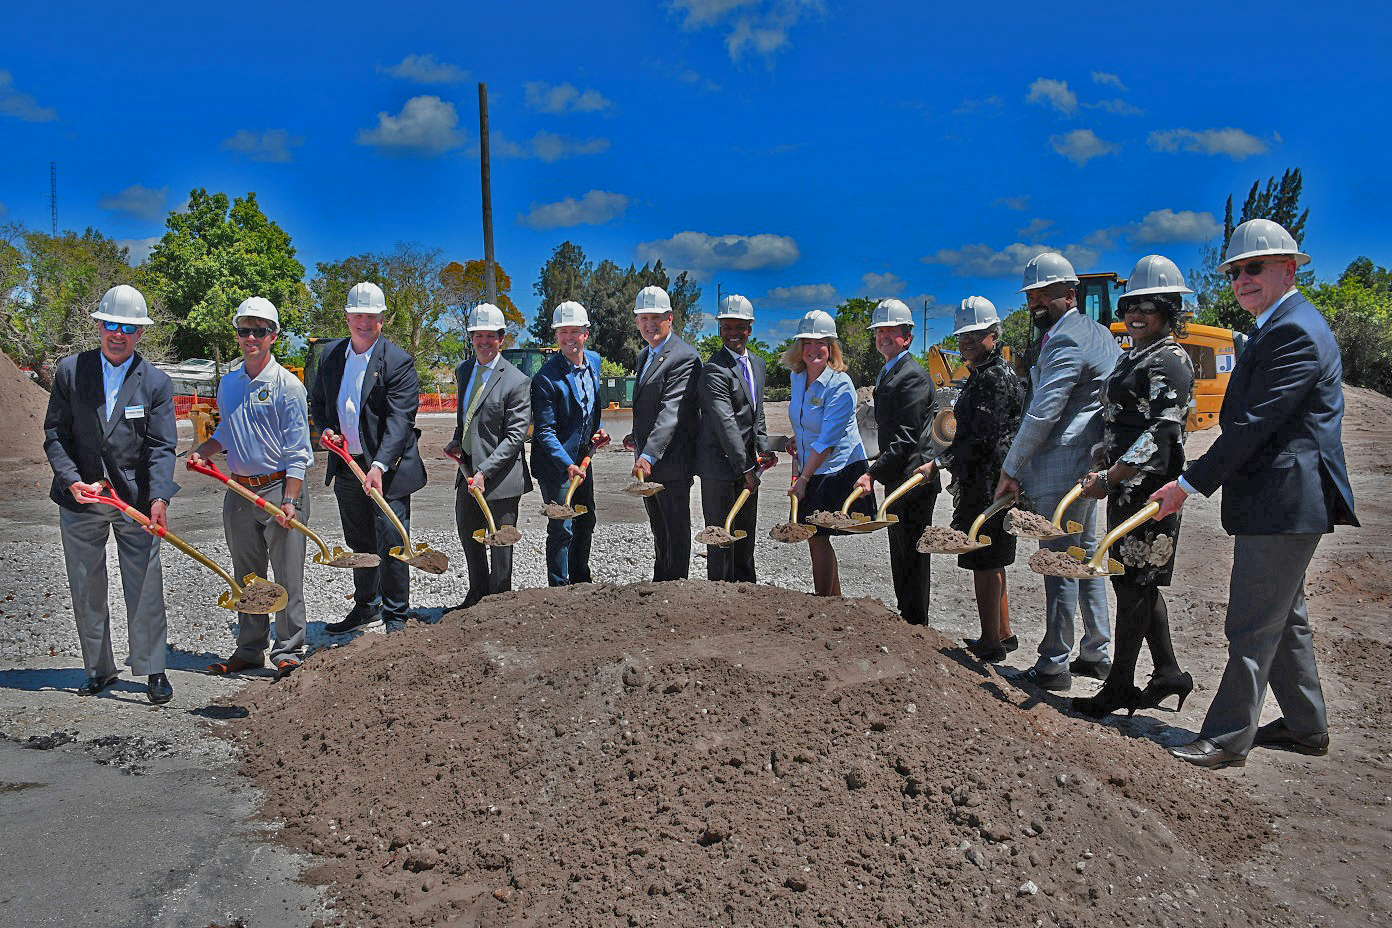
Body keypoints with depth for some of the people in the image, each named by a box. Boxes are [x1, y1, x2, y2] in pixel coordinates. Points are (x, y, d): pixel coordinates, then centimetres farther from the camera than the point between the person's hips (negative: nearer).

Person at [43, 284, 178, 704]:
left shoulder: (157, 382, -2)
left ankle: (153, 670, 11)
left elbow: (162, 448, -7)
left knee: (145, 589, 0)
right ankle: (99, 669, 26)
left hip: (136, 498, -2)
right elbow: (54, 434, 2)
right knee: (86, 591, 12)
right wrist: (72, 480, -13)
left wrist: (158, 498, -21)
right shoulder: (70, 370, 2)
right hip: (80, 497, 2)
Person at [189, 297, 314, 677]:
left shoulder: (287, 385, -8)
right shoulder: (228, 383, 11)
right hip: (239, 492, 6)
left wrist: (289, 500, -17)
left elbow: (297, 450, -11)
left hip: (279, 488, -6)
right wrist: (203, 450, 6)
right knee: (247, 577, 14)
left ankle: (288, 650, 10)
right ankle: (249, 649, 25)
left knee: (287, 577, -1)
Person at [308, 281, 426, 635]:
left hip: (388, 469, -6)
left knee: (391, 542, -4)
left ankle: (396, 616, 9)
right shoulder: (330, 354, 7)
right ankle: (366, 607, 35)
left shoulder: (399, 361, -12)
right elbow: (317, 400, 20)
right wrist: (326, 428, -2)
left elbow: (399, 419, -21)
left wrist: (379, 465, -32)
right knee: (359, 543, 19)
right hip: (347, 466, 6)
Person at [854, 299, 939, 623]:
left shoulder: (912, 376, -16)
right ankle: (906, 619, 31)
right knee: (901, 557, 19)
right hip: (898, 480, 10)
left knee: (912, 557, -3)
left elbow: (906, 439, -23)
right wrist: (878, 470, 19)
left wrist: (873, 472, -26)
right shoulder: (887, 374, 16)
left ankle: (916, 625, 6)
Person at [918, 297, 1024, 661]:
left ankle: (990, 643, 4)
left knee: (985, 564, -4)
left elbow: (981, 437, -22)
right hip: (983, 484, 11)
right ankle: (1003, 634, 29)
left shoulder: (996, 377, -15)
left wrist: (938, 463, -20)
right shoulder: (982, 375, 18)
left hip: (988, 486, -11)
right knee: (990, 564, 18)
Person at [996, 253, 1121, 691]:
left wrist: (1010, 469, -13)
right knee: (1086, 555, 17)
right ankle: (1096, 653, 27)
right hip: (1089, 463, 11)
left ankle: (1055, 664, 5)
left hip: (1061, 470, -11)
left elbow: (1041, 414, -20)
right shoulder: (1099, 334, 16)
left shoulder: (1065, 342, -16)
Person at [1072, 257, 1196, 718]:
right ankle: (1168, 672, 27)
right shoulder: (1132, 358, 17)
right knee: (1138, 582, 14)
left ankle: (1120, 686, 7)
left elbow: (1160, 434, -20)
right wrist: (1099, 465, 9)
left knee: (1134, 583, -3)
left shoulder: (1169, 361, -12)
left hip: (1149, 488, -9)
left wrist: (1110, 478, -20)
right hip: (1126, 487, 10)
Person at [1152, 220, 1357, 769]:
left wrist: (1189, 483, -20)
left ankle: (1228, 738, 5)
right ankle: (1306, 727, 33)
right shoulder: (1278, 327, 17)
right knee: (1285, 619, 20)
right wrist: (1199, 478, 14)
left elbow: (1253, 424, -23)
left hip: (1281, 504, -11)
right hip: (1283, 502, 11)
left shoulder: (1294, 333, -18)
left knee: (1253, 627, -4)